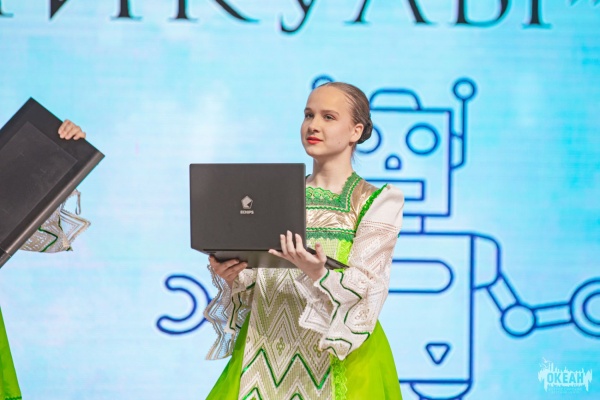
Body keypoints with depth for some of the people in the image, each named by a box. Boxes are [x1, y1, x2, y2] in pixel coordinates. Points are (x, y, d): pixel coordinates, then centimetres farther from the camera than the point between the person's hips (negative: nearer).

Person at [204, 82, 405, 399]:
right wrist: (229, 276, -11)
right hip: (266, 350, 4)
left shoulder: (378, 202, -1)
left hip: (336, 359, -3)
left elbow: (363, 291, -12)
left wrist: (317, 274, -30)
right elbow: (253, 282, 11)